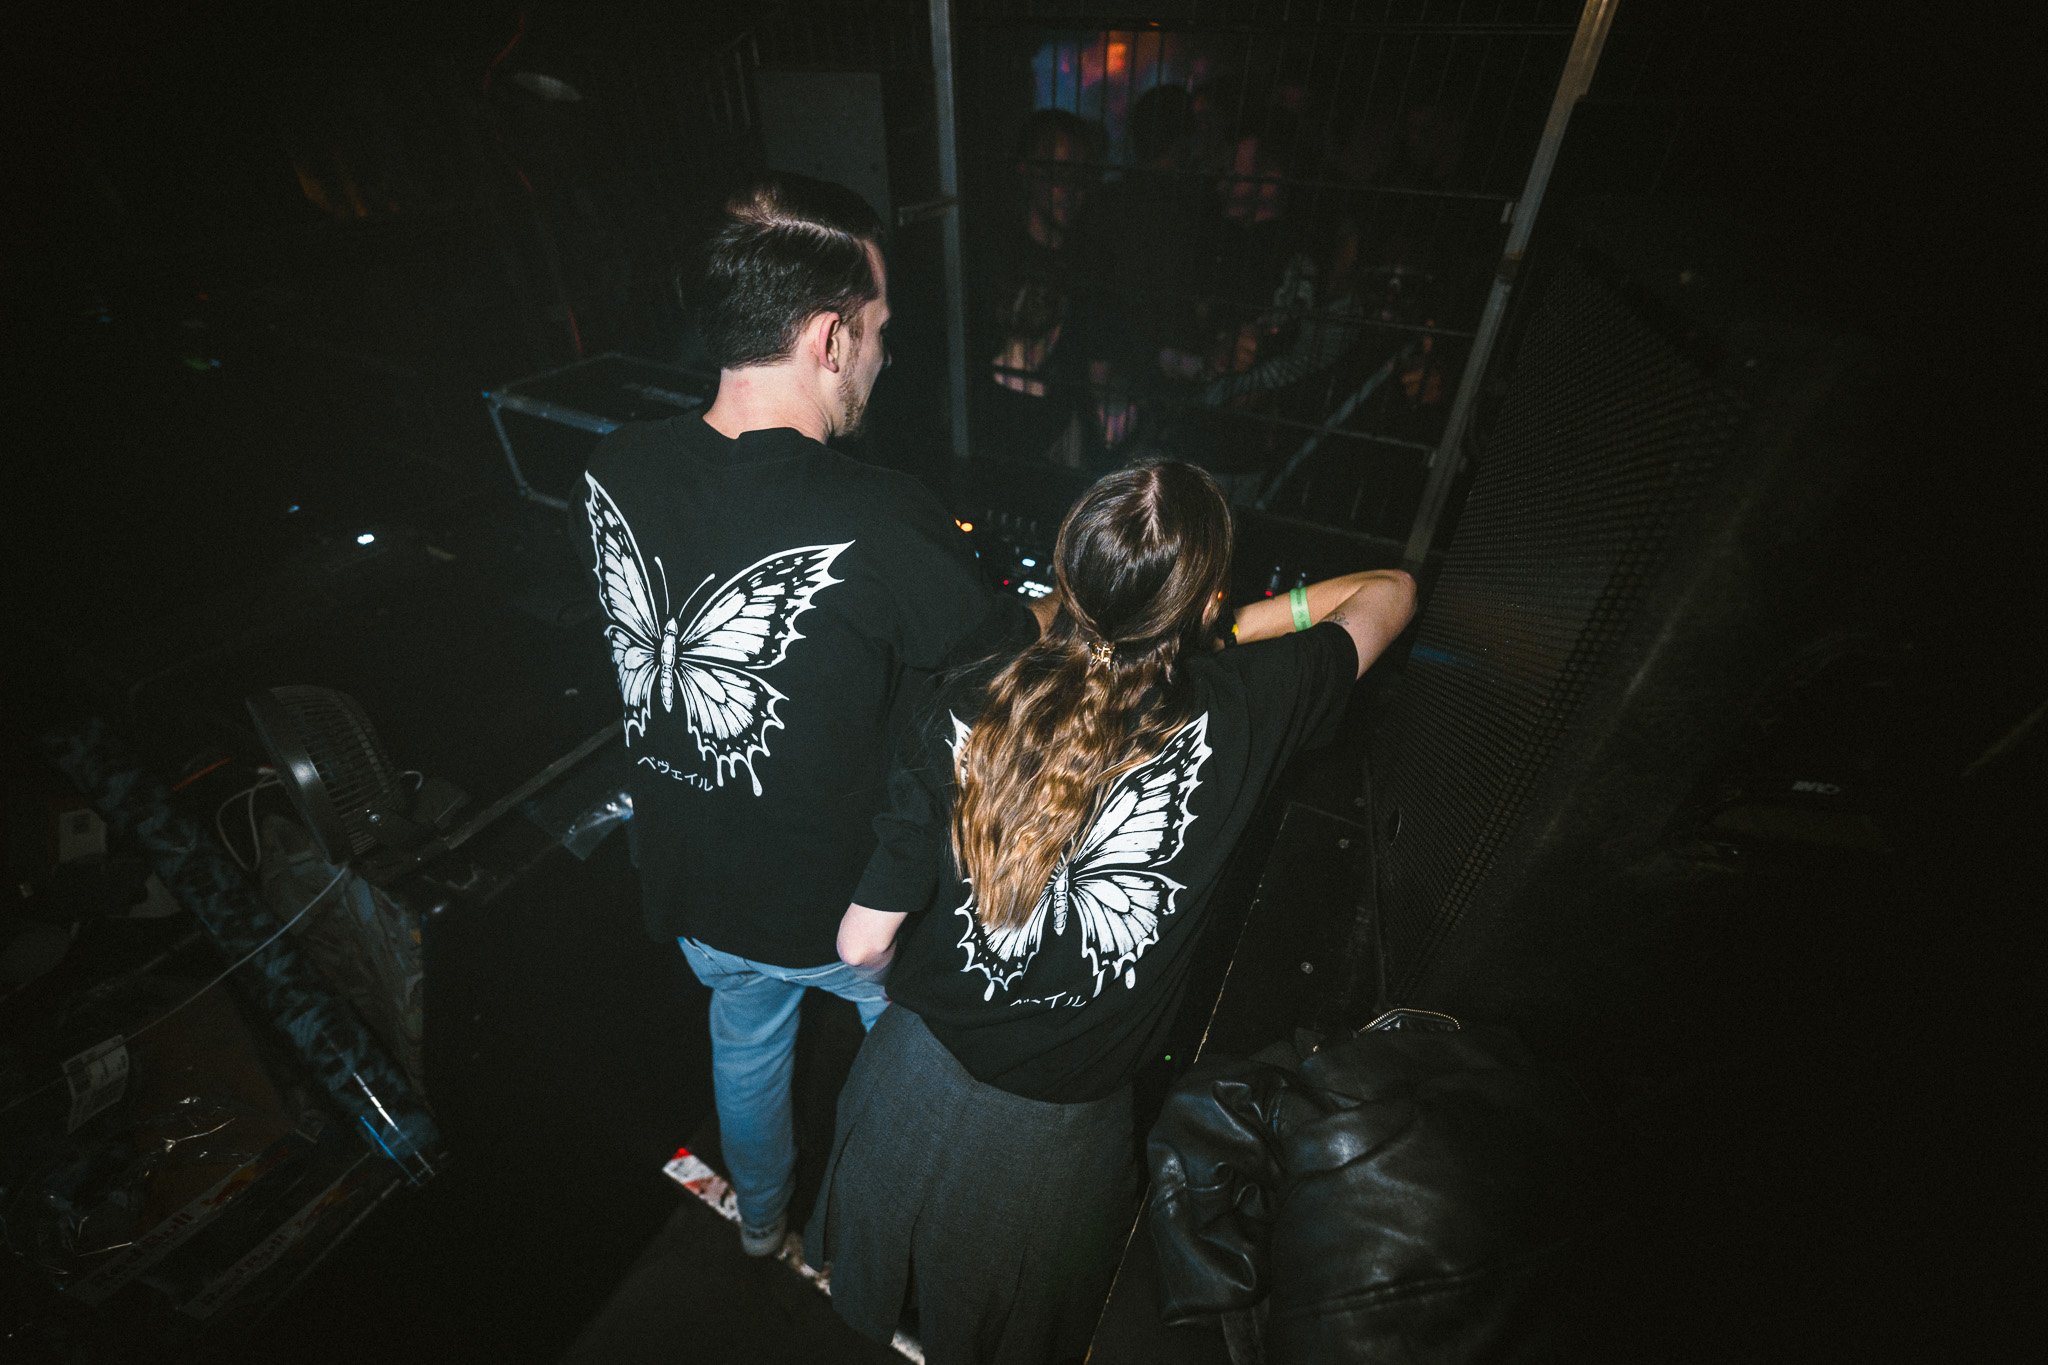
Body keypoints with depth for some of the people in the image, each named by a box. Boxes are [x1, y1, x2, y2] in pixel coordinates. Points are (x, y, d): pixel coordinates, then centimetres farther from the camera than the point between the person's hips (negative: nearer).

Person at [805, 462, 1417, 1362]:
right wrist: (1227, 628, -2)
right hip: (1060, 1126, -1)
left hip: (921, 1075, 2)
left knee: (879, 1279, 39)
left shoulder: (967, 706, -24)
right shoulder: (1239, 712, -23)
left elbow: (863, 943, -15)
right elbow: (1391, 590, -3)